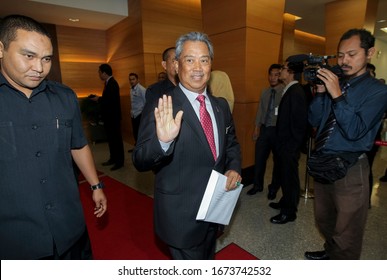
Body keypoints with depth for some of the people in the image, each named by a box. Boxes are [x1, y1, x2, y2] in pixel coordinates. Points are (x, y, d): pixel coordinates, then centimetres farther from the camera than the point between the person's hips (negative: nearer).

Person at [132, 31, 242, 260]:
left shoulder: (221, 106, 1)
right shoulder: (161, 109, -18)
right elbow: (140, 161, -20)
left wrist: (234, 168, -7)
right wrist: (162, 141, -40)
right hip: (182, 215, -6)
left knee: (208, 257, 30)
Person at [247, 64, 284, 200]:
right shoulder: (264, 92, 8)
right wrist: (256, 128, 9)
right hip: (264, 128, 5)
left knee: (277, 160, 11)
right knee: (259, 158, 9)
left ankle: (274, 188, 29)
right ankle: (257, 185, 28)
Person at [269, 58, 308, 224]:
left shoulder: (296, 92, -18)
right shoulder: (290, 90, 11)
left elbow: (299, 121, -21)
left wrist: (292, 145, -18)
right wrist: (281, 142, 12)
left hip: (290, 145, -9)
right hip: (285, 143, 9)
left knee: (289, 176, 4)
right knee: (285, 175, 21)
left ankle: (289, 212, 20)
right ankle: (286, 202, 39)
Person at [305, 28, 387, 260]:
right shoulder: (334, 84, 8)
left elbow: (354, 131, -19)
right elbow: (315, 120, 4)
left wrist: (337, 95, -23)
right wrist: (320, 92, -9)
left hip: (350, 169, -6)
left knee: (346, 234, 8)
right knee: (324, 220, 24)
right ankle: (330, 253, 49)